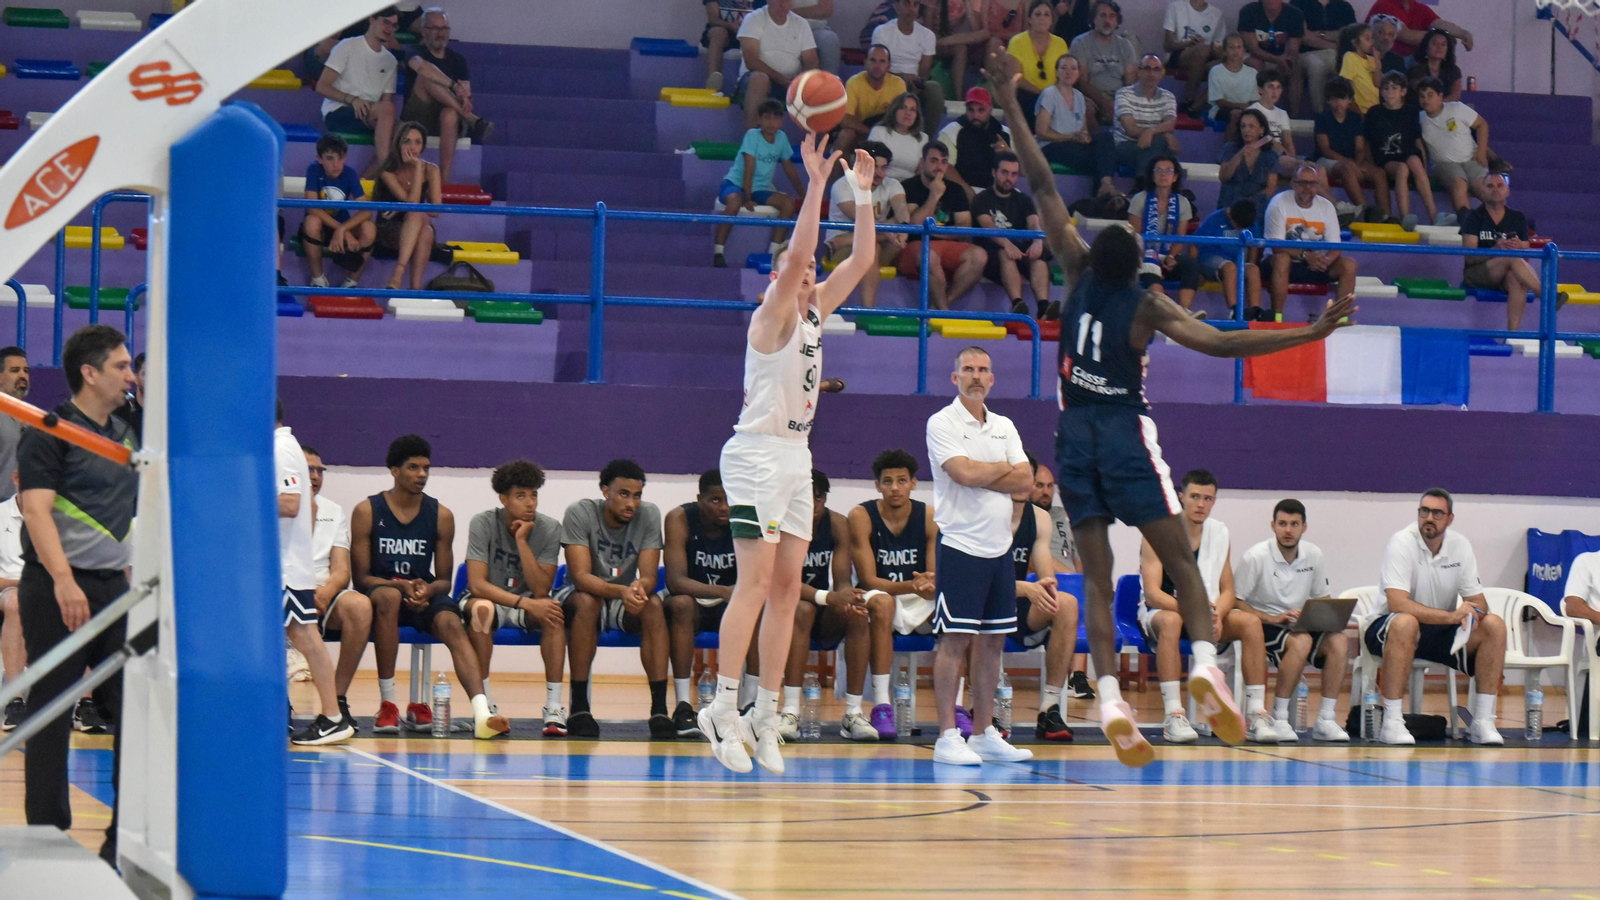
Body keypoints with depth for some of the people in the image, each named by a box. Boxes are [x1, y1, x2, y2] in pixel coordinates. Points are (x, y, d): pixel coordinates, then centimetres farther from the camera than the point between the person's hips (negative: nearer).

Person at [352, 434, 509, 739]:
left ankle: (482, 714, -47)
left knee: (451, 623, -30)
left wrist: (428, 590, -17)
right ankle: (387, 703, -30)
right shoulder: (367, 512, -2)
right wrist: (402, 586, -22)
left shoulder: (441, 516, 5)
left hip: (425, 596, 2)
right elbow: (361, 576, -4)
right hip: (378, 592, -2)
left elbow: (444, 580, 8)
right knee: (389, 596, -38)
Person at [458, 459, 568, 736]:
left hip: (526, 604, 2)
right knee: (481, 608, -38)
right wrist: (525, 603, -35)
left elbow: (540, 591, -18)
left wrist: (522, 541, -26)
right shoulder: (483, 524, -16)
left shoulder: (549, 528, -11)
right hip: (490, 598, -2)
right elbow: (477, 585, -24)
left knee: (553, 613, -32)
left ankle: (554, 706, -30)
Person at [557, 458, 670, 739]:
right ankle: (579, 708, -31)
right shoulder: (579, 513, -19)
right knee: (587, 601, -37)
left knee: (653, 605, -29)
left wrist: (639, 587, -42)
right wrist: (621, 591, -47)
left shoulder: (649, 514, -11)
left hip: (624, 599, 3)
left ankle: (659, 709, -33)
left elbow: (649, 576, -16)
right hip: (578, 596, -3)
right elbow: (580, 576, -28)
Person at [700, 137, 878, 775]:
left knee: (787, 586, 4)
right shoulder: (772, 315, -8)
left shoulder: (815, 312, 13)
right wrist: (816, 185, -26)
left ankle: (766, 715, 5)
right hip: (758, 453, -8)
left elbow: (862, 260, 14)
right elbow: (796, 253, -24)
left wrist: (862, 194, 7)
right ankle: (723, 709, -13)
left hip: (796, 458, 8)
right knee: (756, 582, -13)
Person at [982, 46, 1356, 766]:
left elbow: (1043, 186, -3)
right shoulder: (1146, 307, -13)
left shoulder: (1080, 271, -5)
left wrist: (1010, 106, 1)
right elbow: (1216, 343, -24)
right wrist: (1310, 333, -25)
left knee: (1096, 577, 1)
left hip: (1076, 435, 3)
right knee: (1180, 561, 3)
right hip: (1126, 433, -3)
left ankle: (1110, 699, -12)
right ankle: (1205, 662, -20)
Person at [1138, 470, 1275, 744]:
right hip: (1161, 609, -4)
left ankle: (1257, 714, -23)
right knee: (1171, 621, -40)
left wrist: (1216, 616, -22)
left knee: (1250, 622, -22)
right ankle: (1173, 716, -43)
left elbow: (1228, 592, 1)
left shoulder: (1219, 534, 2)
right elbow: (1151, 593, -20)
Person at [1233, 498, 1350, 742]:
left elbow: (1323, 598, 15)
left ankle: (1326, 719, -20)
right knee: (1301, 642, -36)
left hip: (1300, 625, 5)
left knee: (1339, 641, -24)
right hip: (1264, 626, -5)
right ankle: (1279, 718, -26)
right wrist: (1273, 619, -21)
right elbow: (1235, 602, -11)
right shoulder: (1256, 557, -11)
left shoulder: (1313, 555, 4)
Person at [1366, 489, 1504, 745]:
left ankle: (1482, 722, -14)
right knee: (1405, 623, -40)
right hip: (1388, 629, -5)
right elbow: (1397, 604, -29)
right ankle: (1391, 722, -37)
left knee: (1495, 626, -16)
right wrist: (1451, 616, -37)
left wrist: (1472, 614, -26)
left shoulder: (1460, 546, 0)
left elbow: (1478, 602, 1)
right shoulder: (1402, 543, -17)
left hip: (1441, 631, 6)